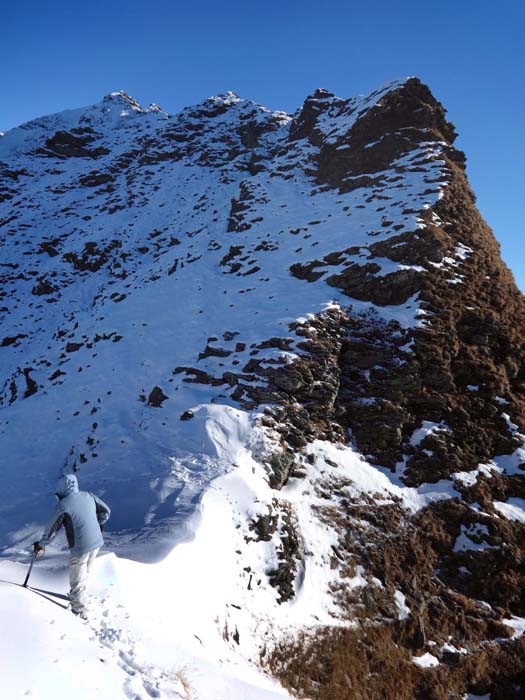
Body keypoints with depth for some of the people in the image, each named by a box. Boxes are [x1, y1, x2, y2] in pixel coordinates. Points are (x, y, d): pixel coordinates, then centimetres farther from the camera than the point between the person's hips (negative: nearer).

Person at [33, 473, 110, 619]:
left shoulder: (63, 505, -16)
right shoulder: (88, 496, -1)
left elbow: (52, 529, -6)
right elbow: (106, 511, 8)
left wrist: (41, 544, 11)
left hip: (80, 548, -6)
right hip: (96, 543, 6)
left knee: (77, 581, 13)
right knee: (84, 574, 27)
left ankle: (80, 612, 24)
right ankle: (77, 597, 46)